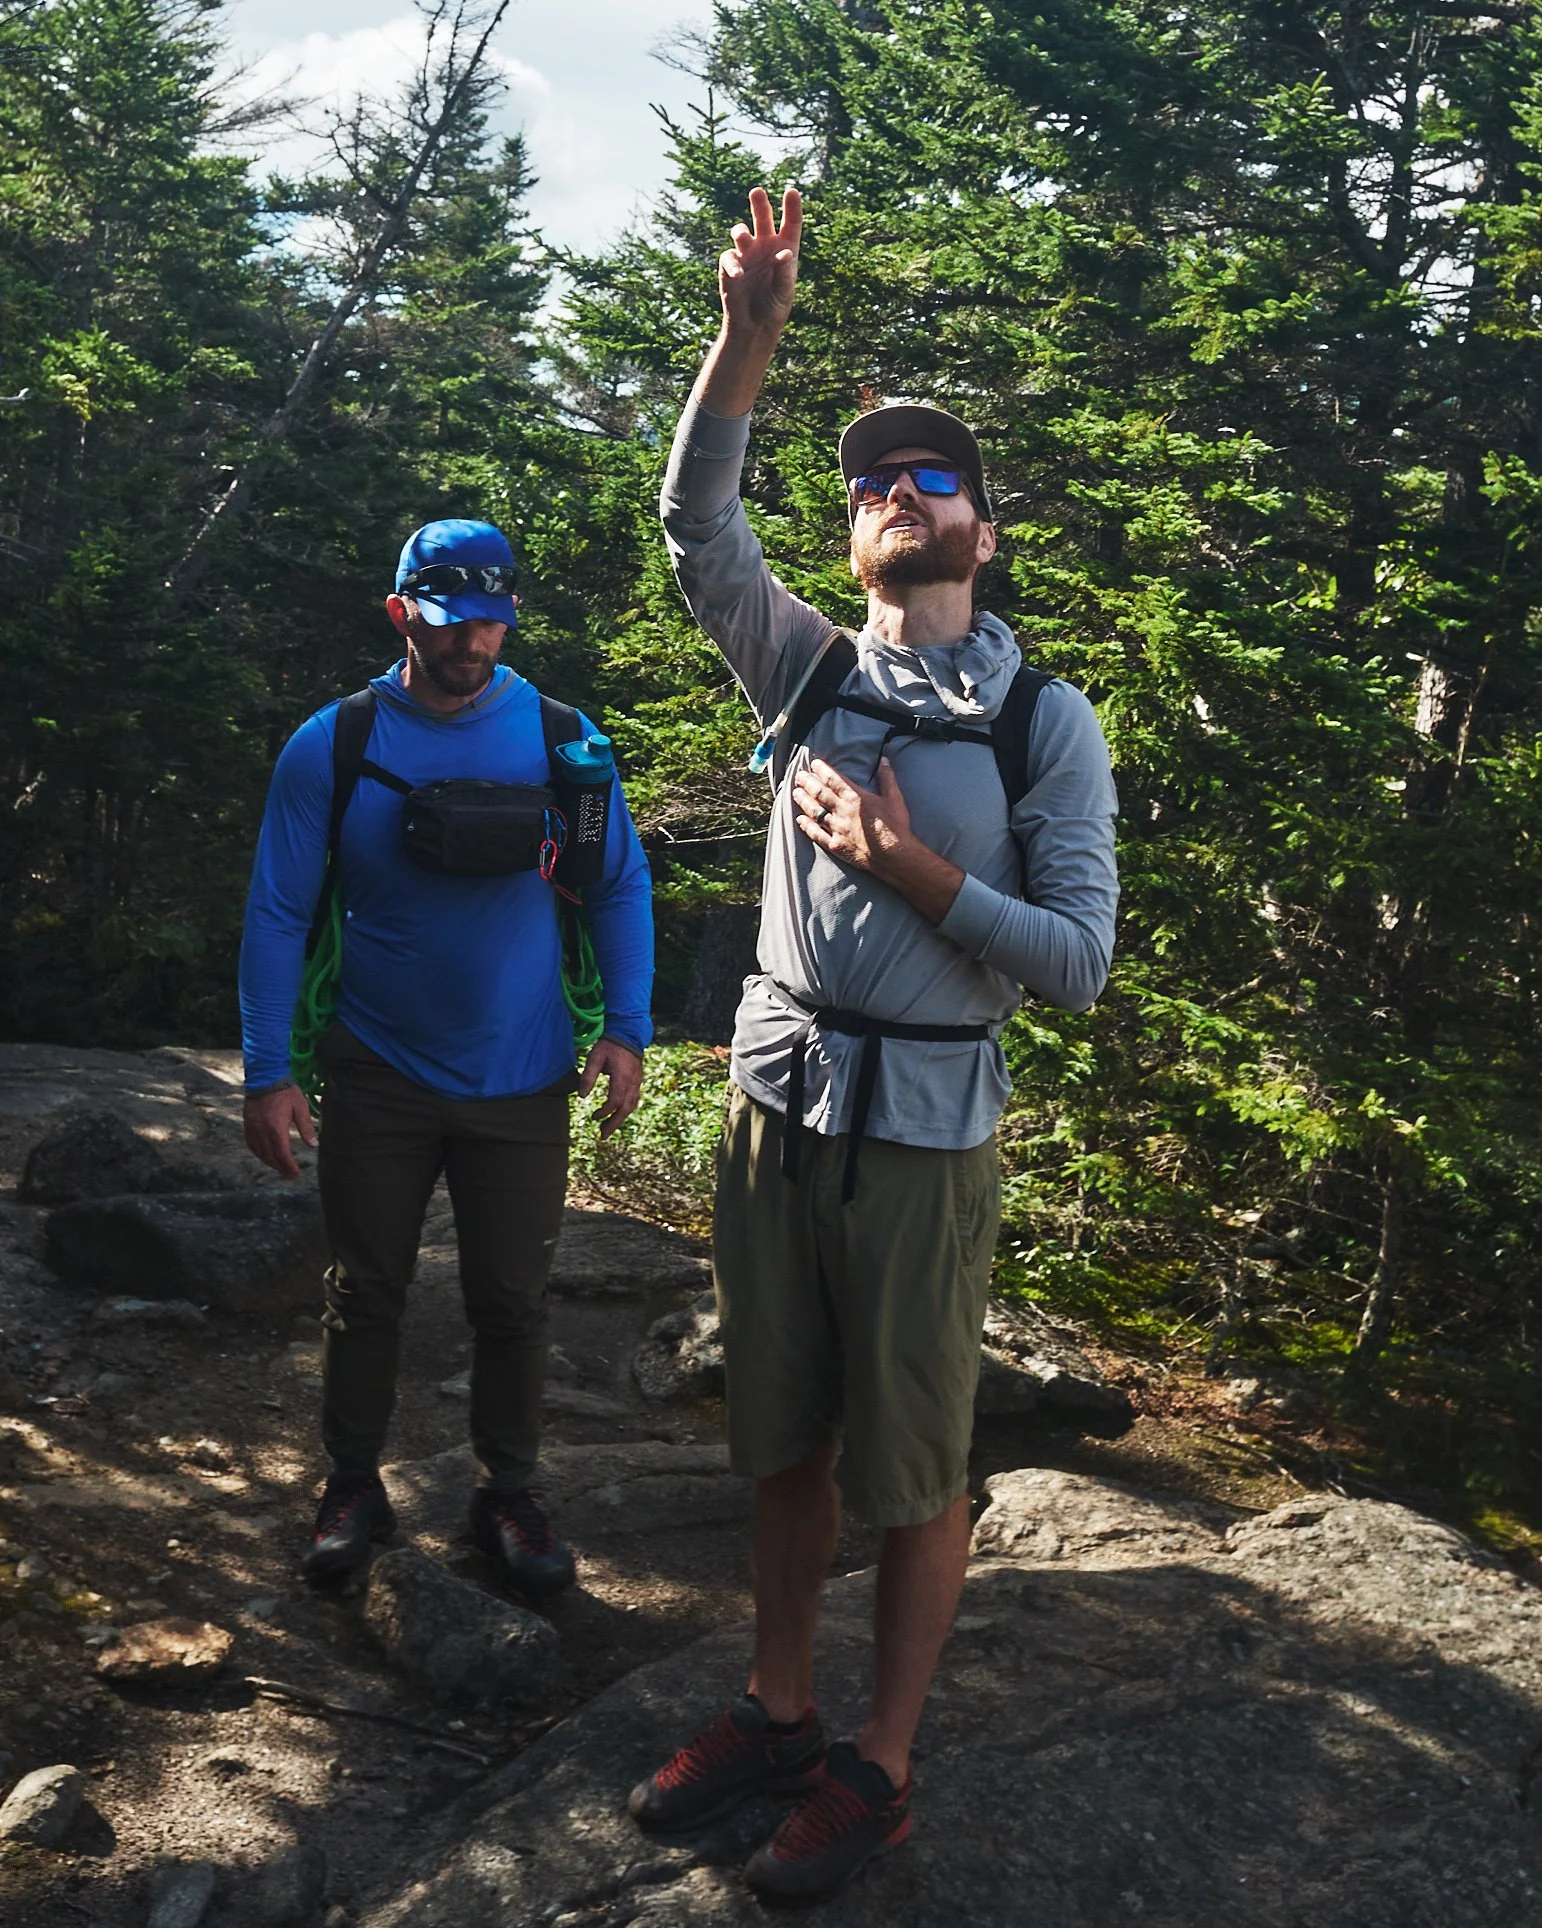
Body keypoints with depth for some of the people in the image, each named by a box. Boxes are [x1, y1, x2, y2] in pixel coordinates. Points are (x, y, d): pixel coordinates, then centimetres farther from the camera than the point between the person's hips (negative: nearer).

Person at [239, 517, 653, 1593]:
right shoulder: (331, 747, -7)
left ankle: (509, 1492, 27)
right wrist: (268, 1072, -8)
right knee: (365, 1292, 11)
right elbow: (280, 913, -4)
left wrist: (627, 1030, -7)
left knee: (512, 1299, 10)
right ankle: (353, 1486, 30)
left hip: (522, 1080, 1)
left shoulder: (562, 738, -5)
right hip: (378, 1077, 0)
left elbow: (621, 887, 2)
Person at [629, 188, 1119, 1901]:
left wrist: (919, 872, -17)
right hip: (777, 1102, 4)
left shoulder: (1046, 721, -4)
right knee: (786, 1439, 16)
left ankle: (880, 1768, 23)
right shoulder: (811, 674, 6)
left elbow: (1081, 962, -8)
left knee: (910, 1467, 7)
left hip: (924, 1127, -4)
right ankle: (776, 1711, 33)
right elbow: (697, 525, -5)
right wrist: (750, 333, -13)